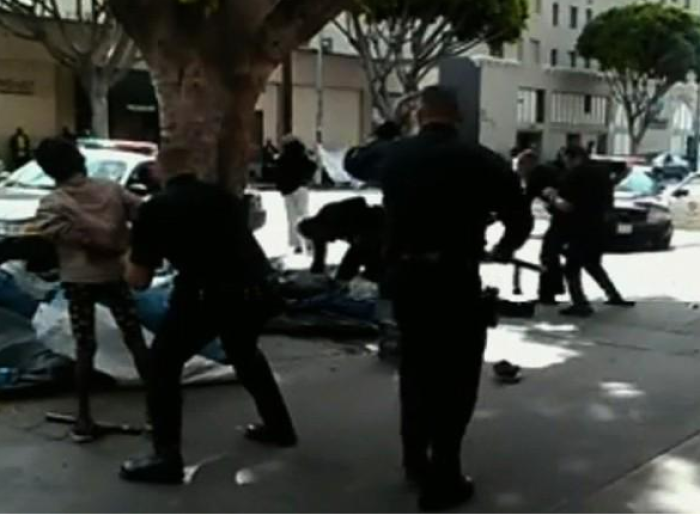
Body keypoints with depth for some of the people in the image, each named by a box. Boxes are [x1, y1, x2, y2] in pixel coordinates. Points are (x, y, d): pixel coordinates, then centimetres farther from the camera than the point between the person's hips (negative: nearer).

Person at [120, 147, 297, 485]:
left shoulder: (156, 207, 7)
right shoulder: (223, 197, 21)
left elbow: (138, 280, 8)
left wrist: (136, 258, 29)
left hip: (210, 294, -6)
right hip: (256, 289, 6)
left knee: (163, 363, 12)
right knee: (244, 353, 33)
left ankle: (166, 458, 7)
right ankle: (279, 427, 44)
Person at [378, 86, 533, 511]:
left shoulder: (396, 156, 5)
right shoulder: (481, 161, -6)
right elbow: (521, 219, -3)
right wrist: (504, 250, 17)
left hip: (404, 274, 5)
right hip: (454, 277, -5)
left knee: (415, 367, 21)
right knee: (455, 378, 4)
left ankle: (416, 460, 33)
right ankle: (442, 480, 6)